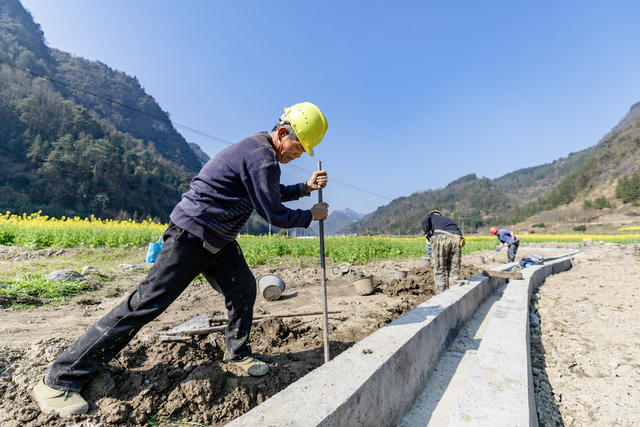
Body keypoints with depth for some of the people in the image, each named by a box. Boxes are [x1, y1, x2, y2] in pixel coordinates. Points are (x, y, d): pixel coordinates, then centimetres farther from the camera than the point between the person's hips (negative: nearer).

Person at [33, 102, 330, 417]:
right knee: (147, 302, -6)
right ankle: (61, 379, 8)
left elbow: (269, 195, 22)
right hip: (191, 236, -10)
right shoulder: (261, 156, -21)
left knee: (244, 289, 8)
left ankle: (237, 353, 30)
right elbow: (274, 215, -18)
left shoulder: (258, 149, 11)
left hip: (218, 240, 10)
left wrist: (305, 187, 12)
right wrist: (310, 216, -2)